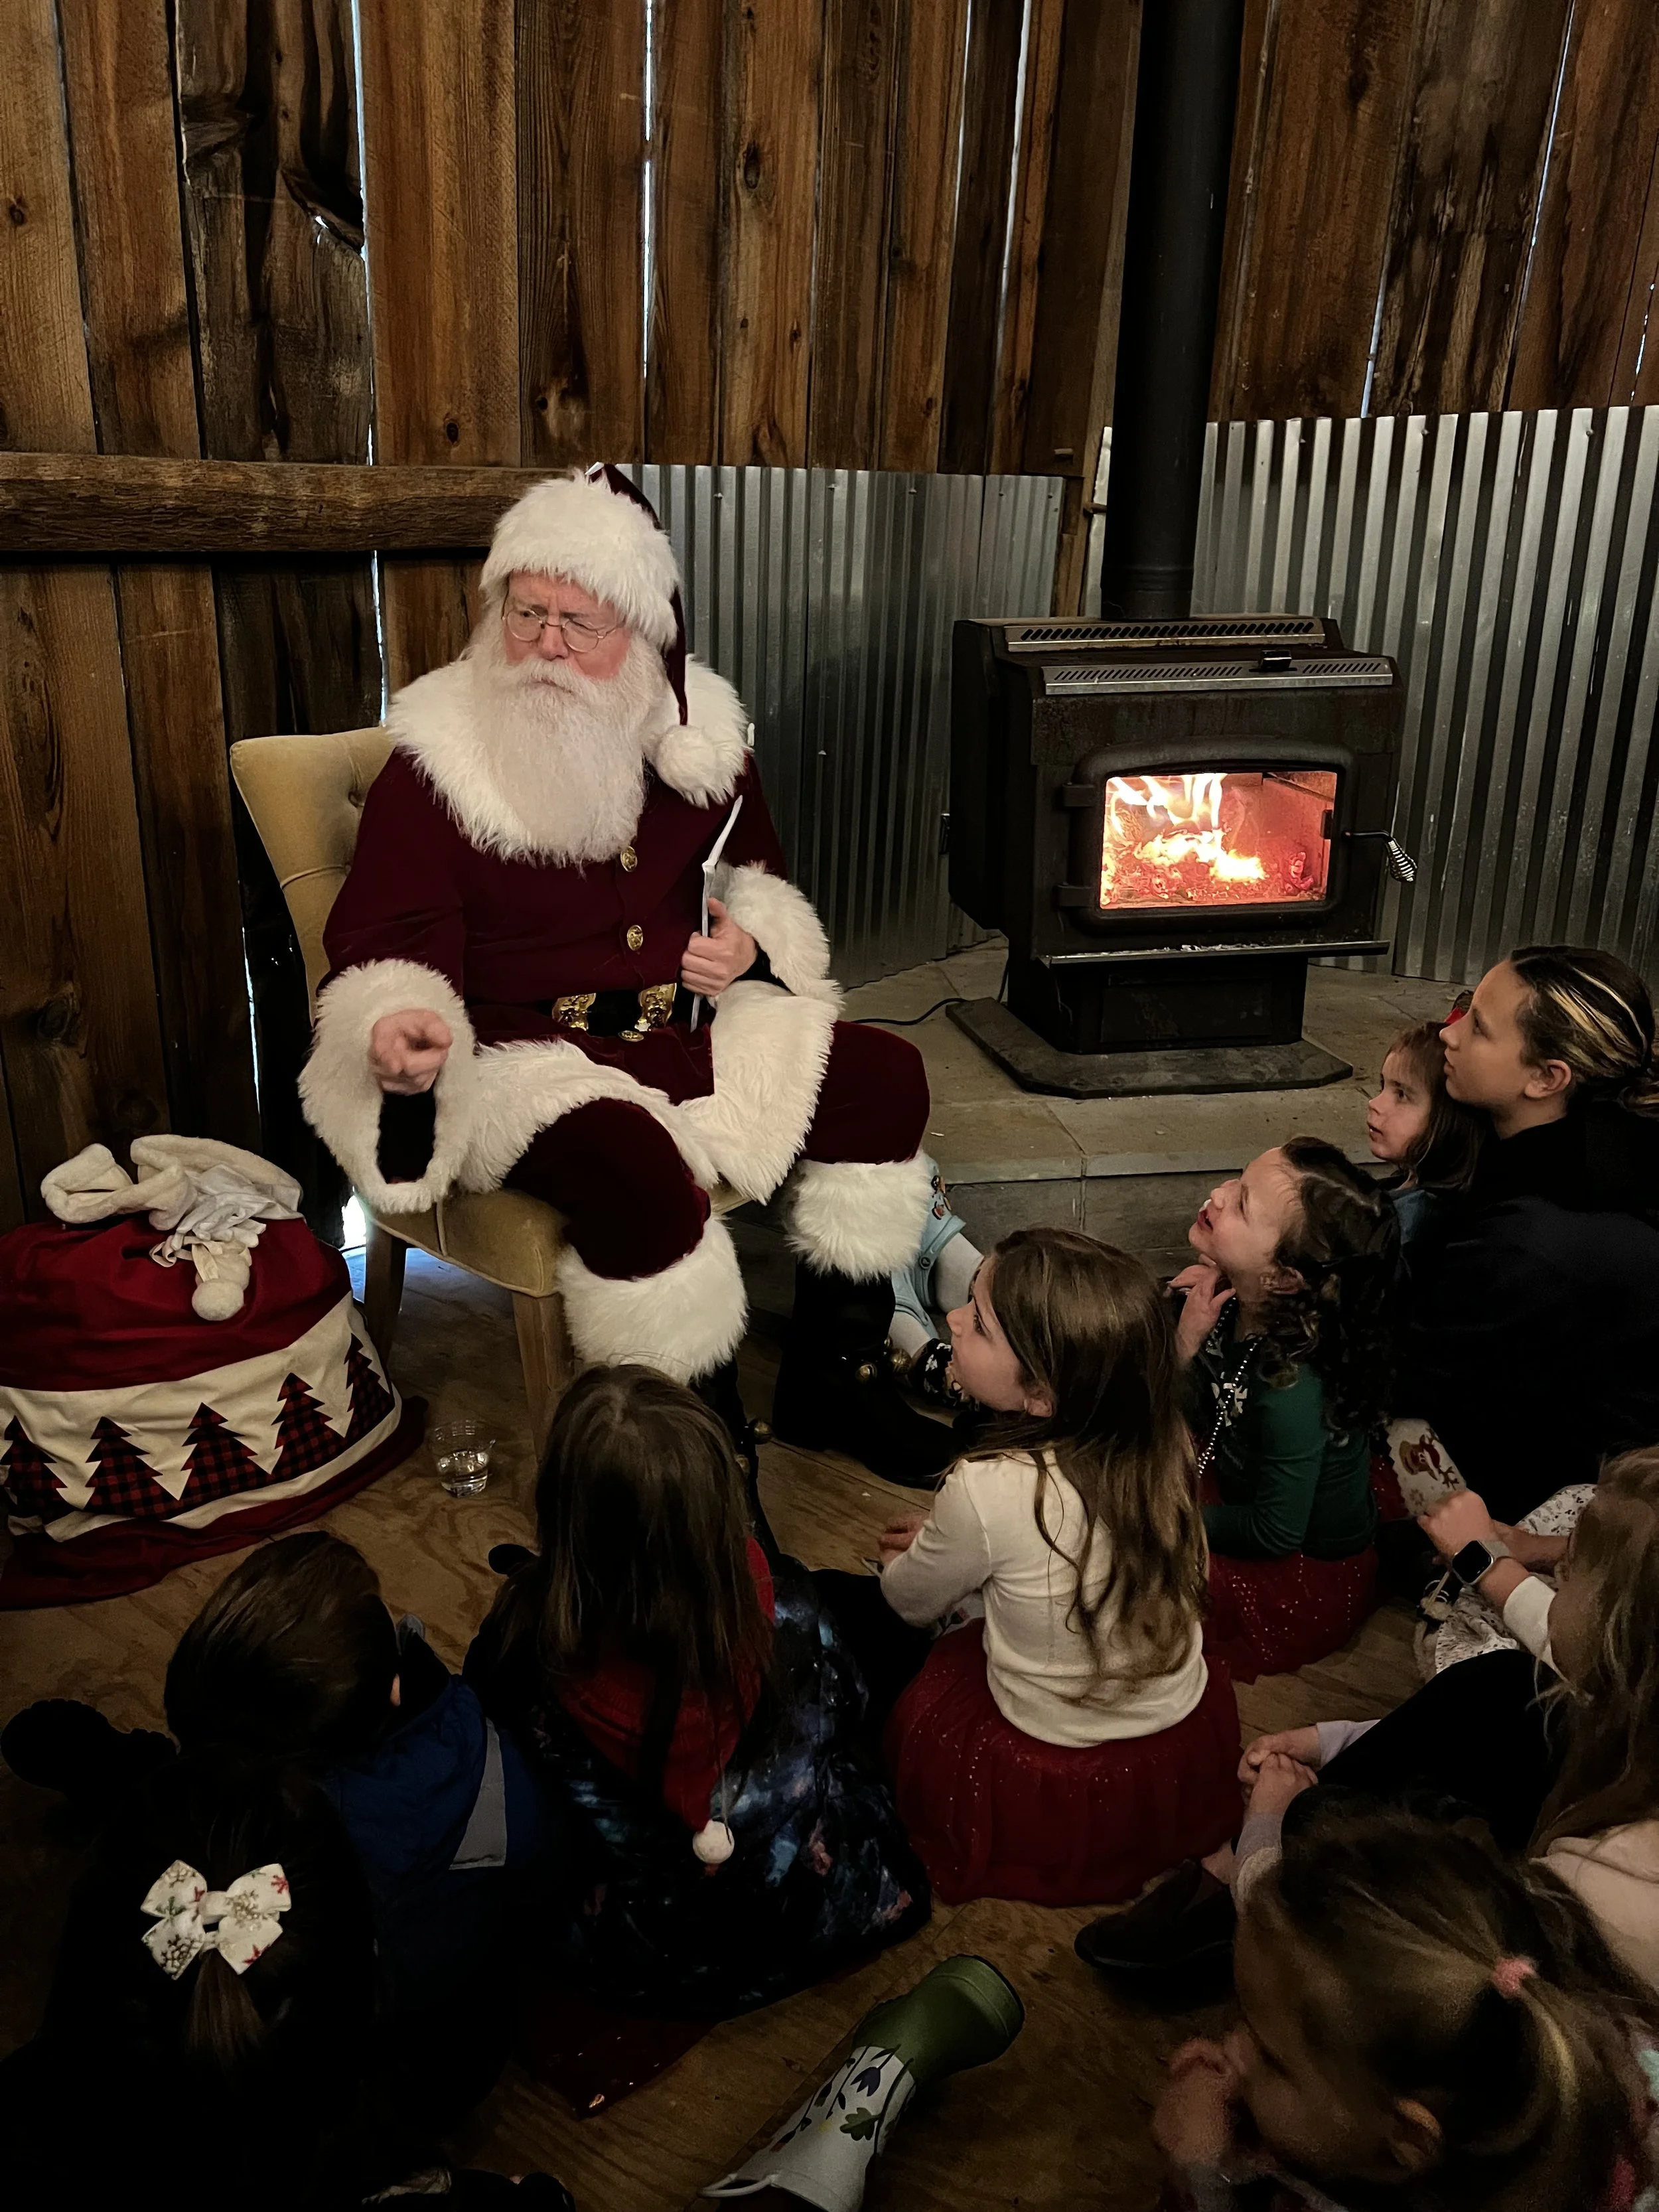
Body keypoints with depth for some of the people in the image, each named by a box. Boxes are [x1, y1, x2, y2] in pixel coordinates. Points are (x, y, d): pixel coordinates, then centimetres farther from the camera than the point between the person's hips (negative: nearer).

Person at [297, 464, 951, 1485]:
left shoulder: (700, 739, 6)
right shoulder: (437, 762, -9)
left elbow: (761, 879, 21)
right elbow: (387, 943, -10)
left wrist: (753, 945, -3)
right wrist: (398, 1029, -34)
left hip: (692, 1027, 6)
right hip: (526, 1051, -5)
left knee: (886, 1079, -10)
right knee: (636, 1167, -37)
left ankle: (833, 1379, 4)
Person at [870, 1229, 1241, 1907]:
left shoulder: (985, 1491, -30)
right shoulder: (1163, 1444, -16)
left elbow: (912, 1603, -7)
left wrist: (904, 1561, 14)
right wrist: (948, 1539, 11)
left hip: (1056, 1805, -4)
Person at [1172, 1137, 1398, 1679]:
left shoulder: (1292, 1388, -37)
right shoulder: (1233, 1303, -18)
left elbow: (1274, 1535, -24)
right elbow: (1191, 1423, -5)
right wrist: (1186, 1341, -23)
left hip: (1305, 1580, -7)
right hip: (1240, 1488, 7)